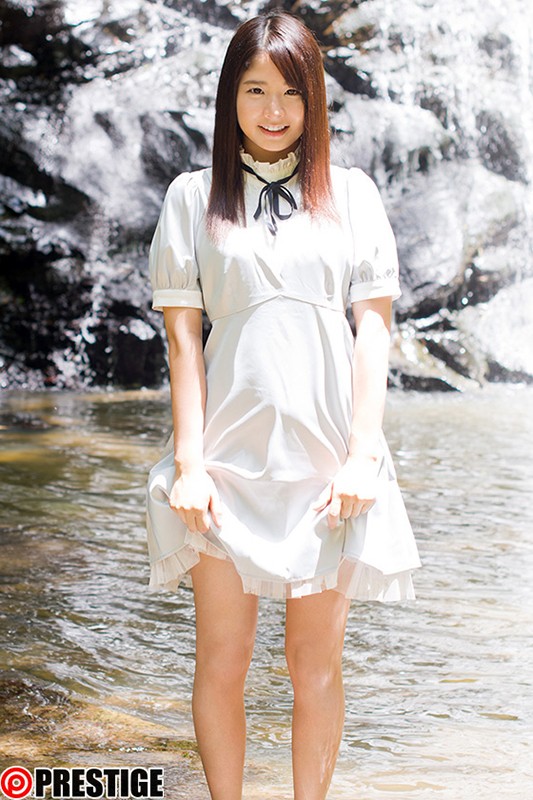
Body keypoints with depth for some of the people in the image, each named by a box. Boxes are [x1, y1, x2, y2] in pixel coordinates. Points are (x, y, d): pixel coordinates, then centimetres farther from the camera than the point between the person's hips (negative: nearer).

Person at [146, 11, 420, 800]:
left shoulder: (350, 193, 9)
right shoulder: (194, 196, 8)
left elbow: (373, 329, 5)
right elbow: (183, 337, 3)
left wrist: (363, 454, -4)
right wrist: (189, 462, -5)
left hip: (325, 459, 1)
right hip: (229, 459, 0)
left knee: (316, 663, 9)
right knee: (221, 665, 6)